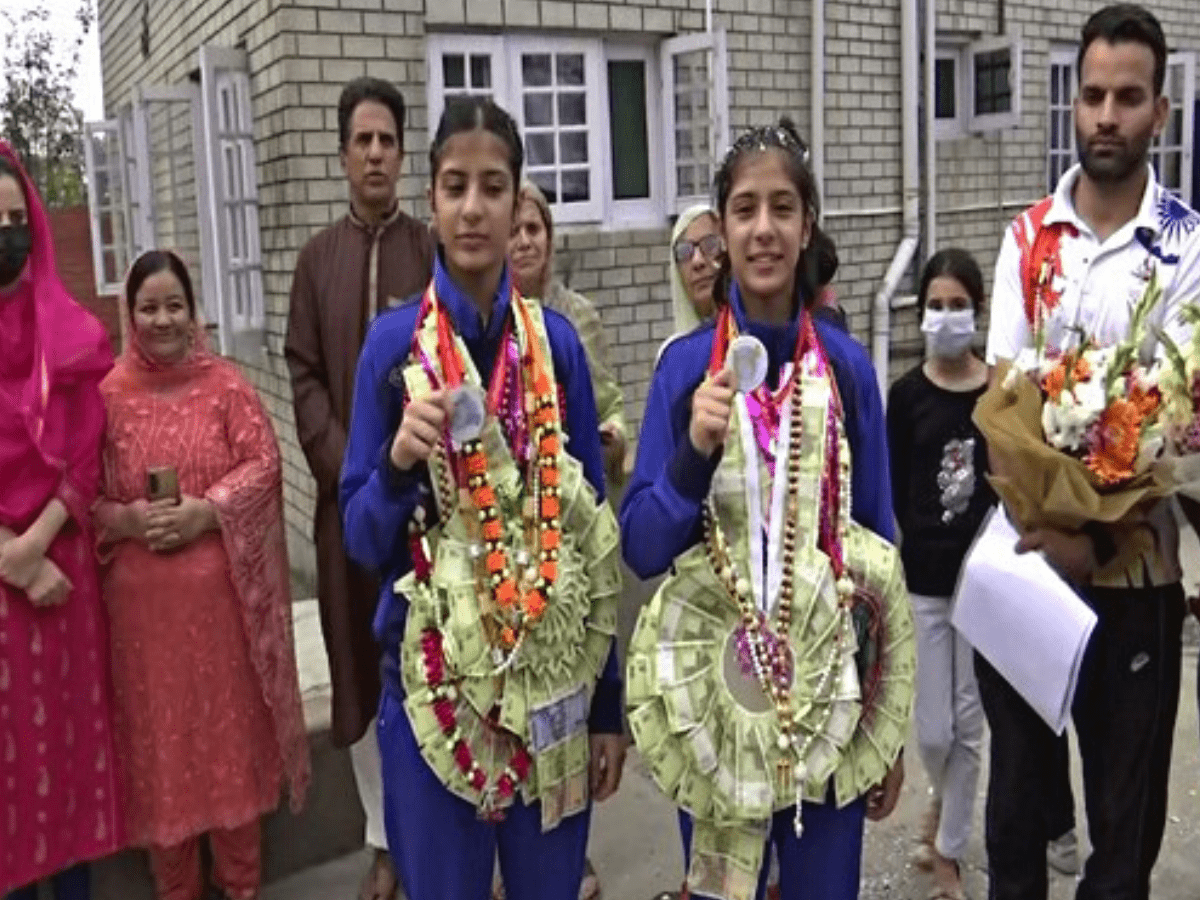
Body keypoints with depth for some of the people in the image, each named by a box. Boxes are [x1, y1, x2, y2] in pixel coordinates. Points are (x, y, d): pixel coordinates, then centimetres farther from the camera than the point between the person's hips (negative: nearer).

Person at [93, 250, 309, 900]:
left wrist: (206, 511, -17)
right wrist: (126, 519, -16)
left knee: (230, 723, 10)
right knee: (159, 731, 10)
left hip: (220, 589, 0)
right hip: (140, 596, 0)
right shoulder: (107, 394, 1)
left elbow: (264, 463, -4)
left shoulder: (226, 384, 1)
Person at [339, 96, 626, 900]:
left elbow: (596, 528, 2)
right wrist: (399, 462, -22)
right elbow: (363, 540, -1)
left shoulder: (557, 341, 0)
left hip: (551, 675, 2)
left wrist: (609, 704, 3)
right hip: (433, 676, -1)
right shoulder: (393, 343, -4)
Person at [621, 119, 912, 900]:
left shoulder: (848, 366, -1)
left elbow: (880, 541, 4)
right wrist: (694, 453, -24)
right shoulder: (687, 363, -5)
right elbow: (641, 550, -6)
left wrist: (890, 724, 6)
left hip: (830, 689, 1)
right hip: (713, 688, -1)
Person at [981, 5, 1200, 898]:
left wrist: (1096, 533, -20)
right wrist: (1046, 520, -15)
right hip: (1023, 552, 2)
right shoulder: (1026, 238, 2)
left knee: (1126, 785, 12)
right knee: (1016, 772, 15)